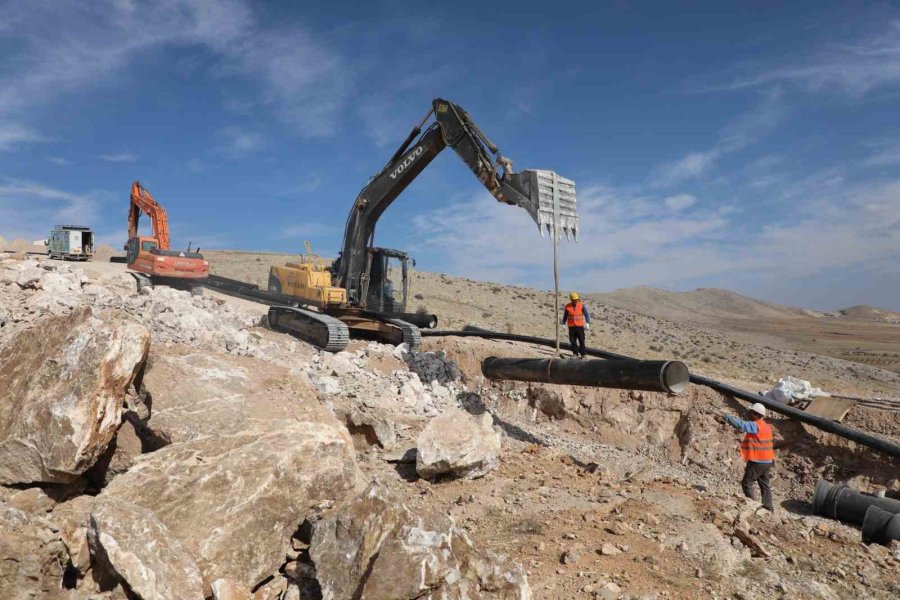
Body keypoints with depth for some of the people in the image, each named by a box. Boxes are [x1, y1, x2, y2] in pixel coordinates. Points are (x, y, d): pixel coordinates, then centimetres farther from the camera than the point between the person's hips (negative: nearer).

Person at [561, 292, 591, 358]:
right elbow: (565, 316, 11)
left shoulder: (582, 305, -3)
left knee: (581, 341, -2)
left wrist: (587, 323, -21)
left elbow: (586, 314, -9)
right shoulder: (567, 307, 1)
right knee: (573, 341, 2)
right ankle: (575, 354, 12)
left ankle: (582, 354, 5)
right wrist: (563, 323, 7)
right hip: (571, 327, 1)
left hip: (580, 326, -1)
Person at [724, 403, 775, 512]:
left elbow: (741, 424, -31)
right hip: (767, 461, 9)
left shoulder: (755, 426, -19)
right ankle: (768, 507, 17)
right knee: (765, 485, 14)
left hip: (757, 462, -9)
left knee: (747, 483, 1)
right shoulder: (766, 426, 11)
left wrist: (725, 416, -27)